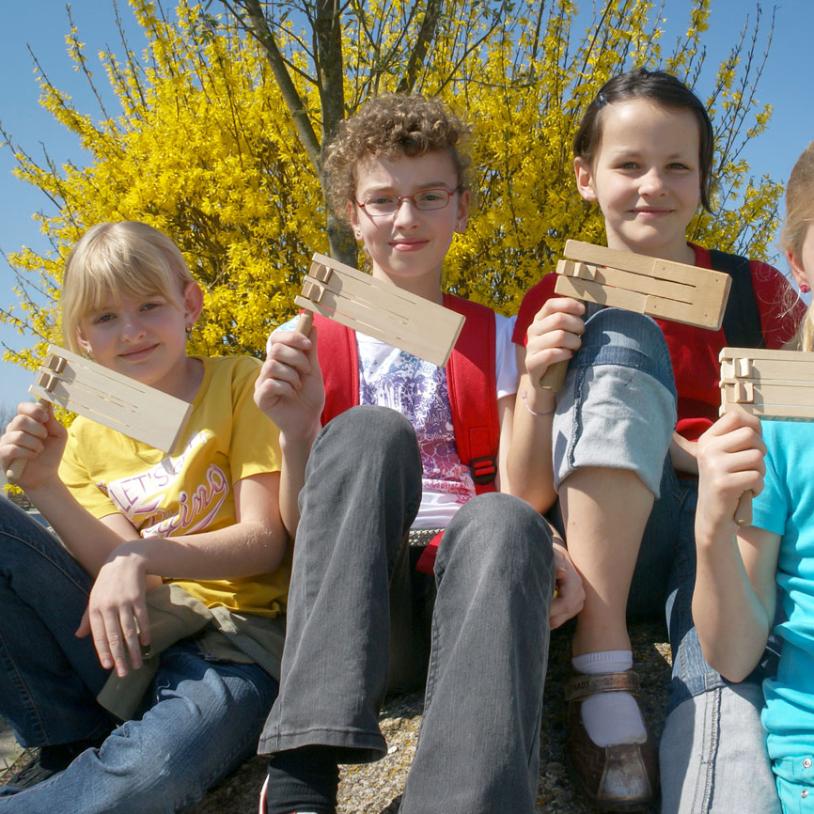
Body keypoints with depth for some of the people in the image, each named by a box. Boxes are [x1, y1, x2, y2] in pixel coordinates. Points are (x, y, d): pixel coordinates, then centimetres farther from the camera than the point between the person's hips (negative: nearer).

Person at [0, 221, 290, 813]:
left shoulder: (240, 384, -2)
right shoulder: (89, 435, 10)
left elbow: (266, 541, -9)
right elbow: (120, 568, -1)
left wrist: (141, 556, -23)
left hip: (234, 636, -5)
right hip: (130, 632, 5)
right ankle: (77, 743, -7)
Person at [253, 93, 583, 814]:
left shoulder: (493, 337, 13)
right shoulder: (314, 345, 11)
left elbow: (523, 492, 3)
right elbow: (298, 527, 5)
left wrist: (549, 548, -22)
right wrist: (296, 434, -16)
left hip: (464, 581, 0)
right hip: (352, 595, 0)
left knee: (503, 522, -34)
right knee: (370, 431, -30)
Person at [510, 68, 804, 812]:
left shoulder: (757, 292, 10)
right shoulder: (557, 305, 7)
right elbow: (524, 499, 3)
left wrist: (672, 449, -9)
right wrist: (536, 384, -16)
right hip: (605, 539, 1)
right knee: (623, 336, -26)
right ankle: (603, 670, -30)